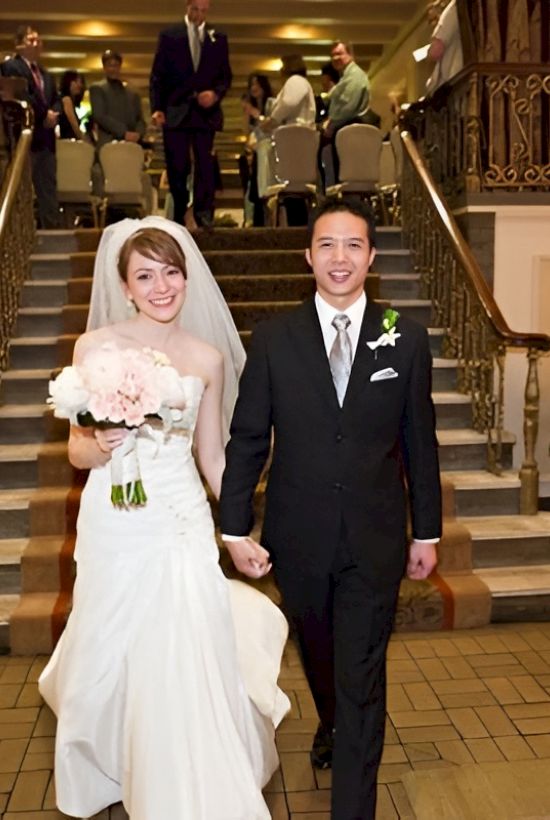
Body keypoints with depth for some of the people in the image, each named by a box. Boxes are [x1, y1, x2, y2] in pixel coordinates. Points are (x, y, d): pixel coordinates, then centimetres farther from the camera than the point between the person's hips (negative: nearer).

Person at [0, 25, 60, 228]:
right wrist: (43, 115, -13)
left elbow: (55, 100, 20)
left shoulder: (46, 74, 24)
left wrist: (53, 114, -2)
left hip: (45, 137, 8)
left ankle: (52, 227, 8)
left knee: (48, 187, 6)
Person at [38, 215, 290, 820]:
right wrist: (100, 447, -22)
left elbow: (212, 457, 10)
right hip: (115, 523, -1)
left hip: (184, 523, 1)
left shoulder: (208, 357, 3)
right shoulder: (95, 346, -3)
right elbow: (76, 450, 0)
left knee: (189, 665, 2)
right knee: (110, 658, 13)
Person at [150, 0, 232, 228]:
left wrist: (216, 93, -8)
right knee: (177, 166, 0)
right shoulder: (169, 35, 7)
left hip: (206, 111, 1)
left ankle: (204, 214, -3)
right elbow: (157, 75, 4)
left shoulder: (218, 38, 12)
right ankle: (179, 216, 8)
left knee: (205, 163, -6)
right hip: (176, 110, -1)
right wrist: (157, 107, -7)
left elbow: (226, 75, 13)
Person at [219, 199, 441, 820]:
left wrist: (426, 531, 5)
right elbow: (247, 439, -2)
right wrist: (235, 528, -3)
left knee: (362, 679, 5)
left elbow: (419, 442, 1)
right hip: (298, 537, 2)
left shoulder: (407, 339, -3)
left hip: (376, 541, -1)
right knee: (317, 655, 24)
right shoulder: (273, 338, -5)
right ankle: (331, 726, 55)